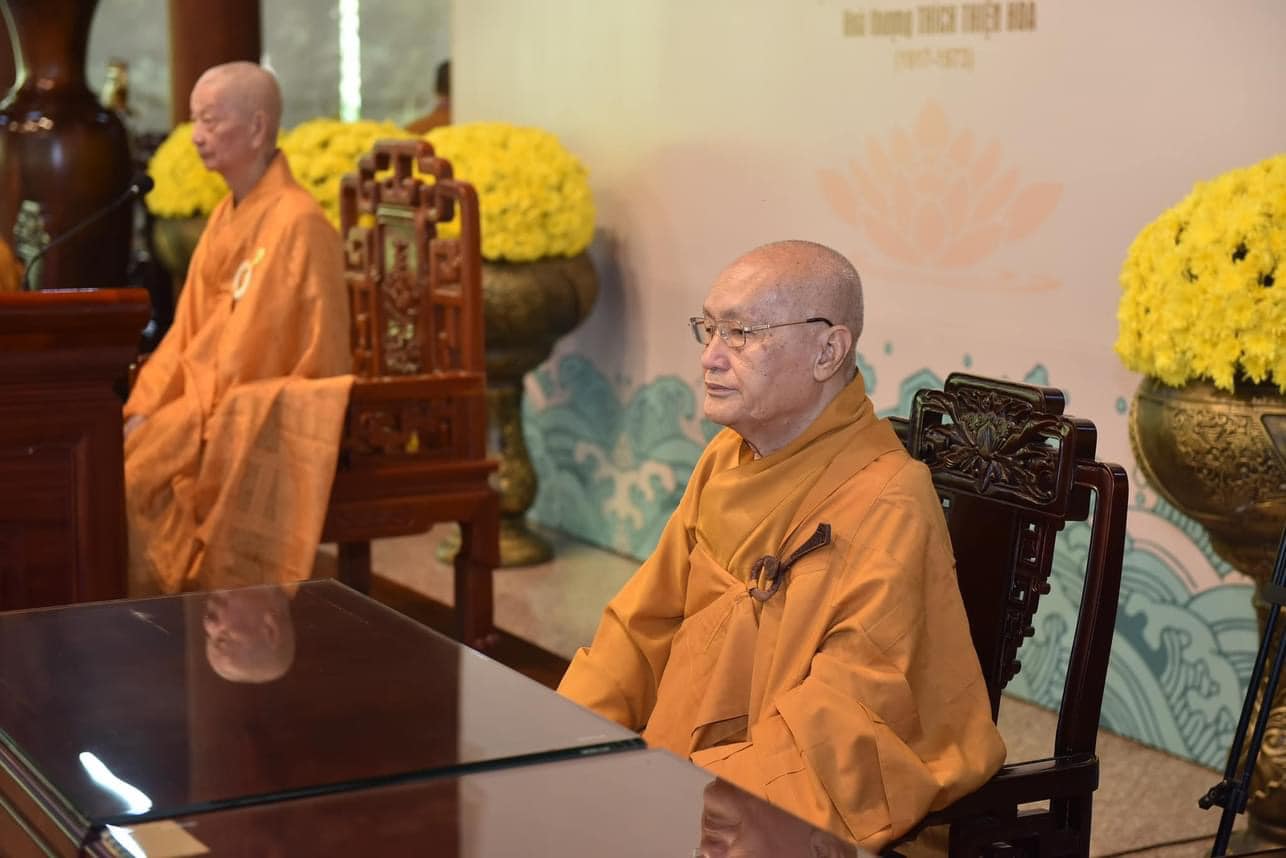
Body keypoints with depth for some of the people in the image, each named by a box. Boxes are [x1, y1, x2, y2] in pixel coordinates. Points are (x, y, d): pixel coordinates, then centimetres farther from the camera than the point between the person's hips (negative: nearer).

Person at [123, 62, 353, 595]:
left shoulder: (294, 222, -17)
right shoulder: (225, 215, 12)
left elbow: (248, 348, -19)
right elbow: (188, 330, 12)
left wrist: (181, 418, -16)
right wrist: (144, 409, 0)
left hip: (264, 423, -8)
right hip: (212, 406, 8)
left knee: (122, 479, -19)